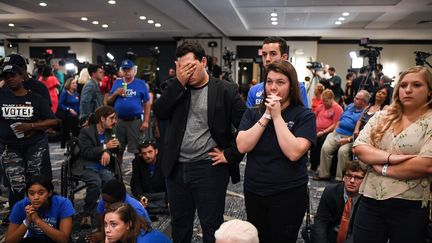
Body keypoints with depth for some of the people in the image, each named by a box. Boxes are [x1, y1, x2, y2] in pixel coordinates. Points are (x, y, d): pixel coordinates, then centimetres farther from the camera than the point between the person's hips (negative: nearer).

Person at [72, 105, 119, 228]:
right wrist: (105, 147, -21)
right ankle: (87, 215, -16)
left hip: (102, 166, 4)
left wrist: (107, 152, -12)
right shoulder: (86, 131, -5)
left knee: (111, 181, -29)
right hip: (86, 166, -4)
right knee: (96, 182, -34)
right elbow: (86, 152, -13)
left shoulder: (109, 132, 11)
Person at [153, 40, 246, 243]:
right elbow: (159, 113, -7)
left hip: (209, 168, -4)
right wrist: (179, 82, -12)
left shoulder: (225, 90, -6)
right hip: (176, 167, 4)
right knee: (179, 223, 20)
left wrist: (230, 155, -9)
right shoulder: (175, 88, 7)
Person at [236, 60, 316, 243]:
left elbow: (294, 152, -21)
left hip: (288, 195, -3)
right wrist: (266, 116, -15)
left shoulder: (305, 115, -8)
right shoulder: (252, 113, 3)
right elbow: (242, 146, -11)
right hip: (254, 192, 4)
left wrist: (277, 116, -18)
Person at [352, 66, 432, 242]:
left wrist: (383, 168, -11)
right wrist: (390, 157, -16)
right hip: (370, 201, 3)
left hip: (409, 207, -3)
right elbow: (358, 148, -1)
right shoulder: (382, 116, 7)